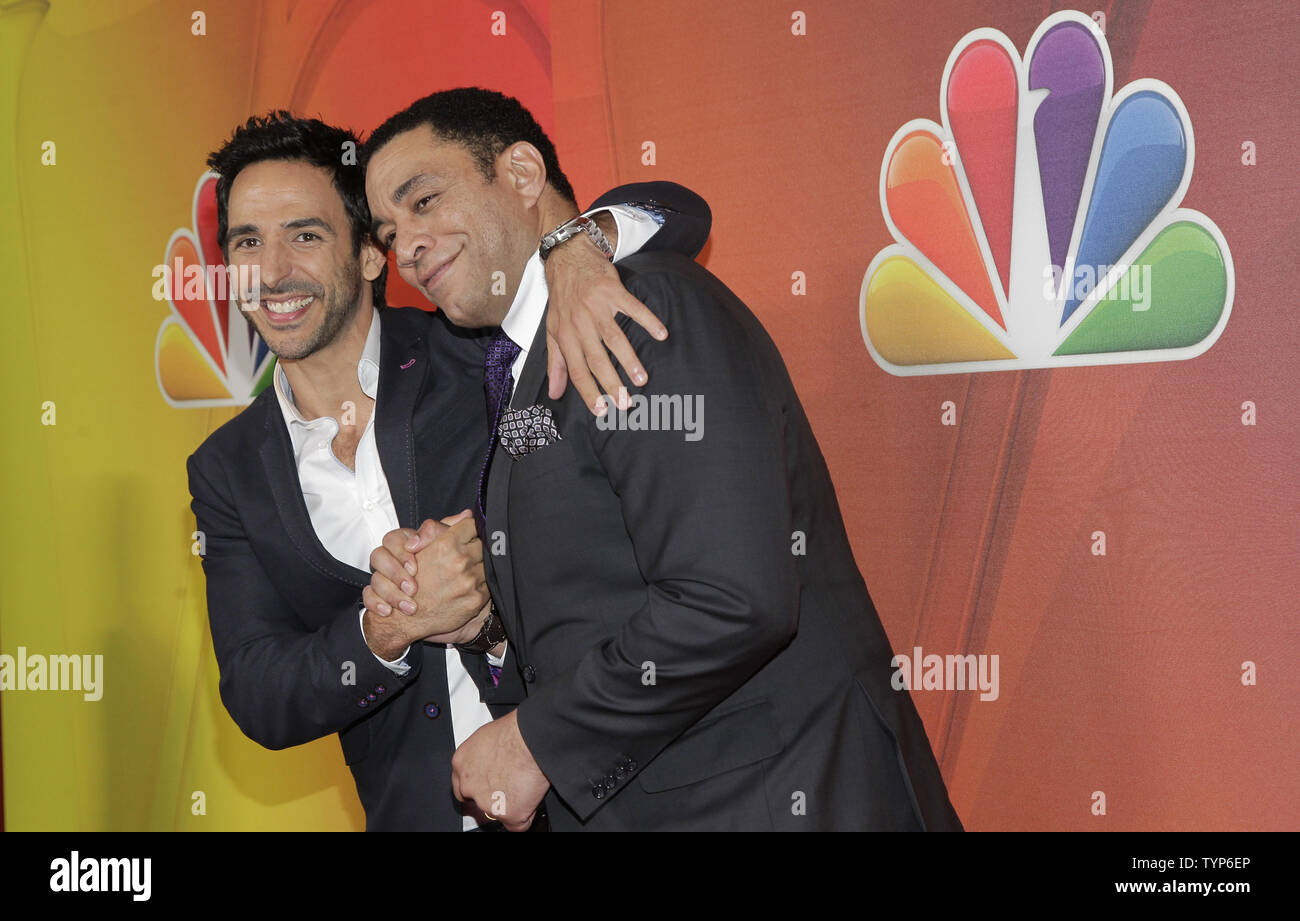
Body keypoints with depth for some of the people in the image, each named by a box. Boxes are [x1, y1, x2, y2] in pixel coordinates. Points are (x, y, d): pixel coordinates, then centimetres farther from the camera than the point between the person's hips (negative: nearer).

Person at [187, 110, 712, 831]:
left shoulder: (472, 352, -7)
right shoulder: (228, 473, 2)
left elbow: (674, 211, -6)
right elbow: (258, 704, -3)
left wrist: (575, 250, -27)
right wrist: (389, 628, -21)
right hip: (420, 811, 2)